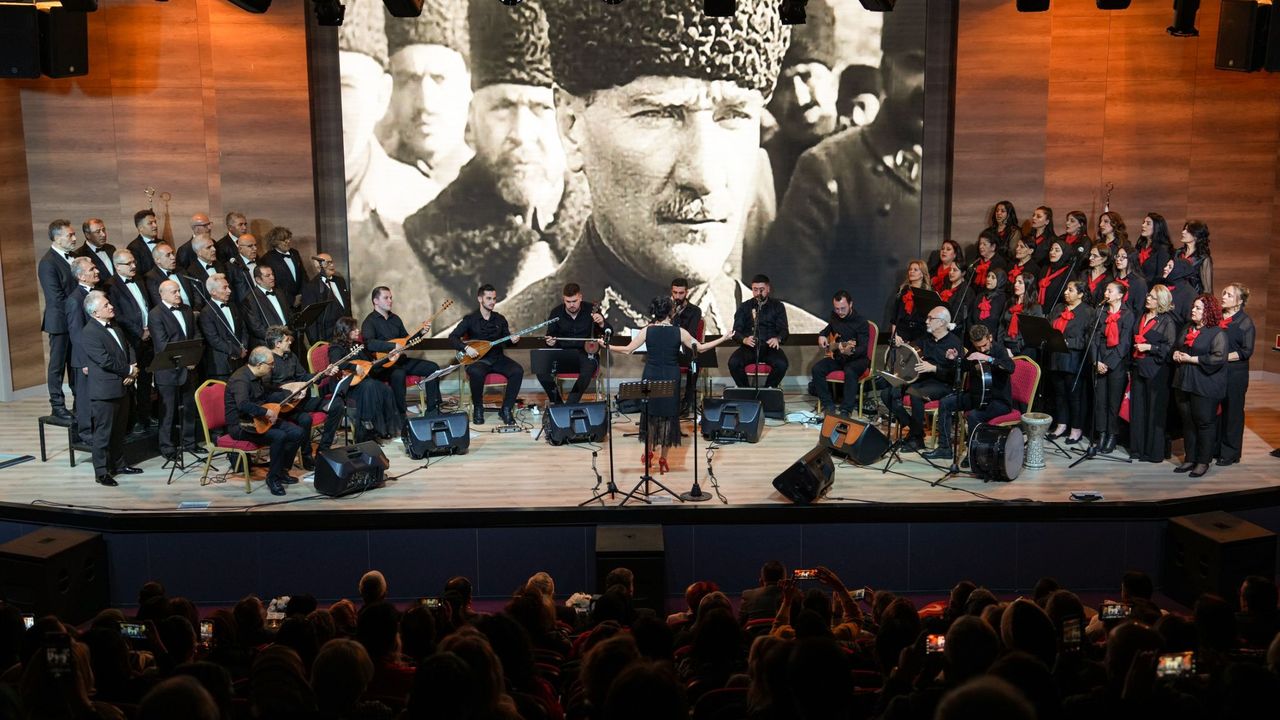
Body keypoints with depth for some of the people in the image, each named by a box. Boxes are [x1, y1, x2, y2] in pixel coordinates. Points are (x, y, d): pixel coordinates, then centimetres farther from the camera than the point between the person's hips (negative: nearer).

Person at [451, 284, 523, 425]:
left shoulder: (500, 319, 9)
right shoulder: (470, 319, -2)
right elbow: (453, 337, -5)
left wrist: (513, 340, -10)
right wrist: (466, 348, -21)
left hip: (497, 358, 4)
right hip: (477, 359, -4)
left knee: (518, 371, -24)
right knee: (476, 373, -38)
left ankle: (506, 409, -13)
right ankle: (478, 409, -13)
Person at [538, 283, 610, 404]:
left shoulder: (591, 310, -2)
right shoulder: (556, 313, 2)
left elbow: (609, 333, -1)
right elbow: (550, 335, 14)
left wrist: (601, 324, -23)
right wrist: (550, 342, -10)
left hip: (586, 352, -2)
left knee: (587, 372, -37)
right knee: (542, 372, -23)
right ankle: (558, 404, -3)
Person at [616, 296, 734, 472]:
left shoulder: (647, 330, -8)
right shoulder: (679, 332, -8)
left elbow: (628, 350, -6)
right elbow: (700, 348, 0)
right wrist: (723, 338, 9)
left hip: (651, 377, 0)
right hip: (671, 378, 0)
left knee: (651, 413, 18)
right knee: (669, 415, 10)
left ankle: (649, 453, 25)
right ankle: (663, 459, 15)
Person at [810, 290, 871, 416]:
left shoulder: (861, 322, -16)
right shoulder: (834, 316, 3)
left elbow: (863, 349, -23)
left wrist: (851, 351, -44)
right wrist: (822, 335, 6)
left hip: (857, 358, -6)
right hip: (836, 356, 6)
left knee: (850, 372, -38)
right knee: (817, 369, -19)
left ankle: (846, 410, -32)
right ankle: (828, 405, -12)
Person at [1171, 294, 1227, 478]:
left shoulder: (1217, 333, -10)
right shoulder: (1188, 329, 14)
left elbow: (1219, 358, -21)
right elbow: (1176, 348, 29)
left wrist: (1191, 359, -17)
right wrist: (1176, 354, 5)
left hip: (1205, 385, -7)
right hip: (1184, 383, 7)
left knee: (1204, 422, -1)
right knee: (1187, 422, 10)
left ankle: (1203, 462, 7)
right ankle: (1190, 459, 19)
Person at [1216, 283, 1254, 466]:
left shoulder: (1245, 322, -6)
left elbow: (1246, 352, -11)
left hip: (1234, 374, -5)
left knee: (1232, 412, 3)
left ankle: (1230, 453, 12)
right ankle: (1215, 448, 18)